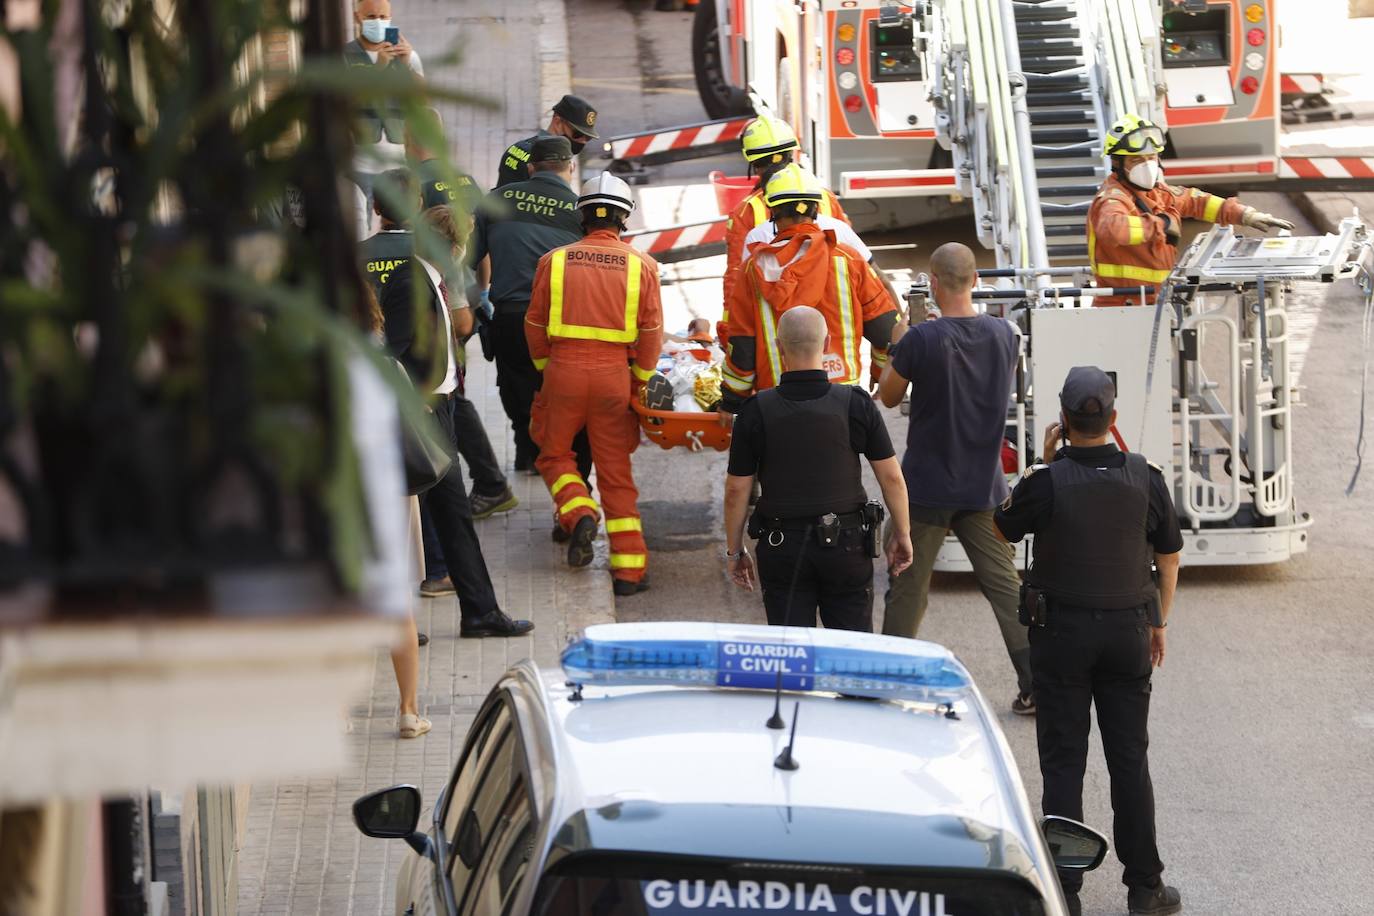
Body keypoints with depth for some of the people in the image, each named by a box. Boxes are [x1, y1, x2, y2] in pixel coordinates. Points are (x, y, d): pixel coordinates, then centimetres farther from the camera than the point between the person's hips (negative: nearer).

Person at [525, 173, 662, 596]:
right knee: (616, 472, 9)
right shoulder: (641, 265, 1)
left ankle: (578, 514, -7)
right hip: (615, 372, 1)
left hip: (564, 369, -1)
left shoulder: (555, 261, 1)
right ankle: (629, 569, 9)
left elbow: (535, 324, 6)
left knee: (554, 453, 20)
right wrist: (641, 382, 11)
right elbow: (651, 331, -1)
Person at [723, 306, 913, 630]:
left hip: (781, 548, 0)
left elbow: (737, 490, -3)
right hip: (846, 543, 1)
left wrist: (734, 551, 9)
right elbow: (891, 477, -2)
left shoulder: (756, 411, -7)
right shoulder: (856, 404, -6)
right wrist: (902, 534, 11)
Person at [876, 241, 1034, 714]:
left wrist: (898, 345, 13)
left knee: (907, 589, 8)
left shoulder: (921, 340, -17)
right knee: (1004, 584, 7)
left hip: (927, 486, -4)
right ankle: (1035, 686, 3)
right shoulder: (1004, 334, -3)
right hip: (984, 486, 4)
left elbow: (888, 395, -3)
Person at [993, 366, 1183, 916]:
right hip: (1128, 630, 2)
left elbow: (1003, 530, 2)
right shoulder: (1145, 478, -7)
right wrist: (1159, 622, 19)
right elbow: (1168, 556, 5)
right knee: (1130, 759, 10)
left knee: (1063, 762, 4)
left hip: (1062, 631, -2)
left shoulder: (1046, 483, -17)